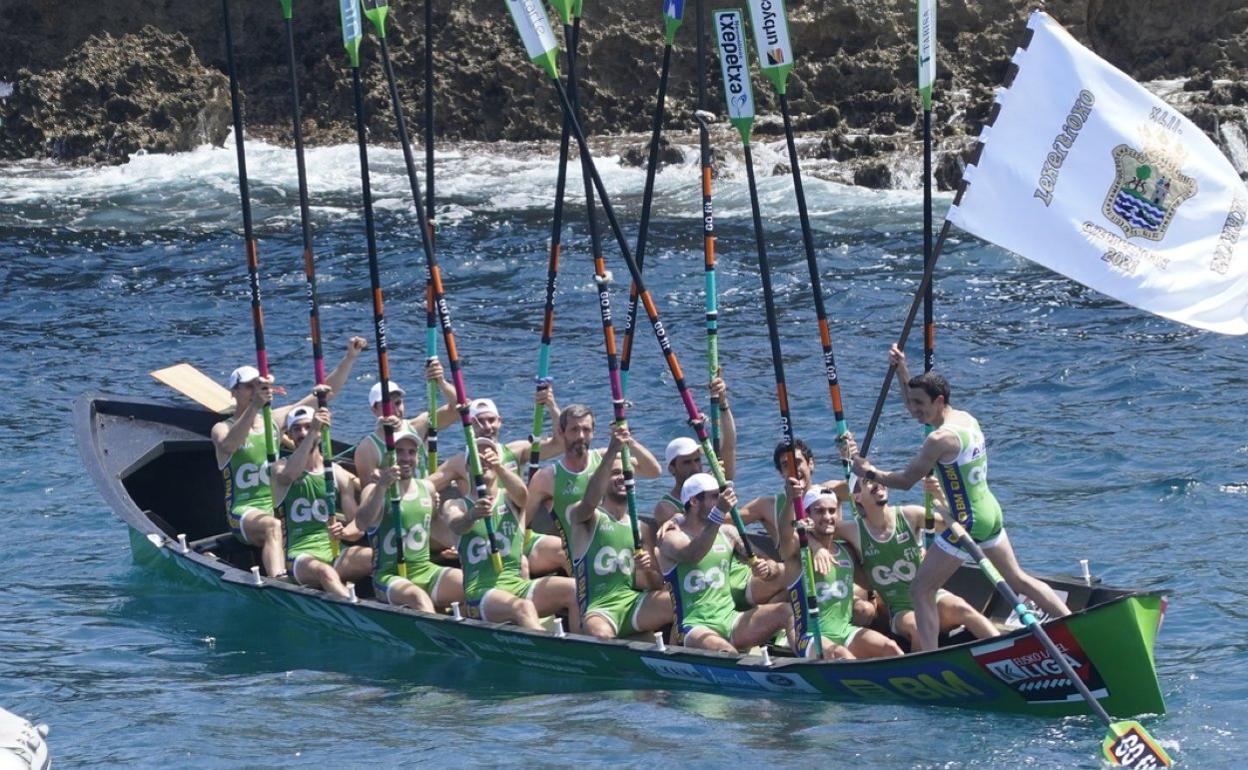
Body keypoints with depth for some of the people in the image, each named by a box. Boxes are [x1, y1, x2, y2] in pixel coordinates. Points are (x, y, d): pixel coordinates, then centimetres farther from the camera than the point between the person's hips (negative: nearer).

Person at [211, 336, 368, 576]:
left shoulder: (277, 419, 16)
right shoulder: (223, 429, 2)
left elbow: (326, 392, 15)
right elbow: (229, 444, -24)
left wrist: (350, 358, 2)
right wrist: (255, 405, -38)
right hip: (245, 512, -5)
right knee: (273, 526, -39)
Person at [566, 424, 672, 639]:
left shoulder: (642, 529, 20)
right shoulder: (582, 518, 7)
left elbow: (657, 586, 19)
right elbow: (590, 500, -19)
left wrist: (648, 571, -6)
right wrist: (613, 451, -30)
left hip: (636, 603, 4)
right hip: (599, 608, -4)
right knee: (601, 634, -39)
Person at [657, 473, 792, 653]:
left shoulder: (727, 533, 15)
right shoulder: (672, 537, -2)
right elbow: (692, 555, -27)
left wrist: (767, 569, -13)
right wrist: (718, 513, -34)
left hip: (730, 619, 6)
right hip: (695, 625, -6)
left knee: (787, 610, -19)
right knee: (728, 654, -38)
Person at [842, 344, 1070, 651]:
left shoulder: (941, 439, -21)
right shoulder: (967, 419, 6)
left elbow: (906, 480, -16)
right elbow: (917, 407, 24)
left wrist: (868, 471, -6)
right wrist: (902, 370, 19)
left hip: (967, 522, -9)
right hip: (991, 513, 9)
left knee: (921, 591, -2)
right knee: (1018, 579, 24)